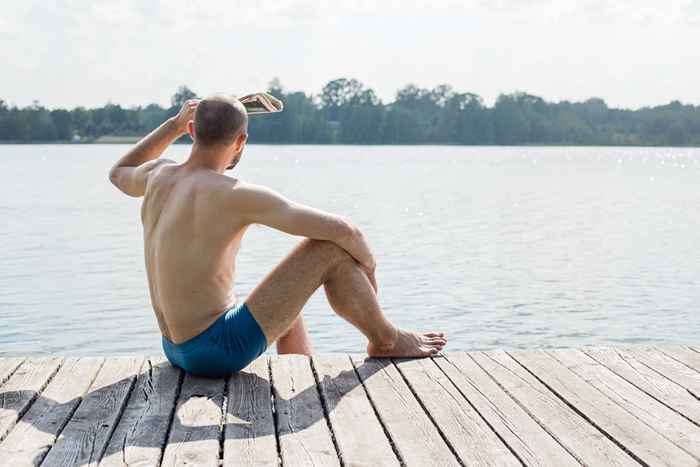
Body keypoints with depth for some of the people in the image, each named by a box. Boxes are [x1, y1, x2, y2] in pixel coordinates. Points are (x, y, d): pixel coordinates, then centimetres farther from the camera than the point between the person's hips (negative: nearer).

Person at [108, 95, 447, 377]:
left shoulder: (159, 175, 2)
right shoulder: (237, 195, -20)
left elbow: (119, 174, 30)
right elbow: (343, 230, -19)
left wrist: (174, 124, 25)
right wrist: (367, 269, 3)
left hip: (176, 350, 9)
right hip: (219, 350, -9)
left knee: (289, 311, 33)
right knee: (330, 250, -7)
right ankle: (386, 340, 15)